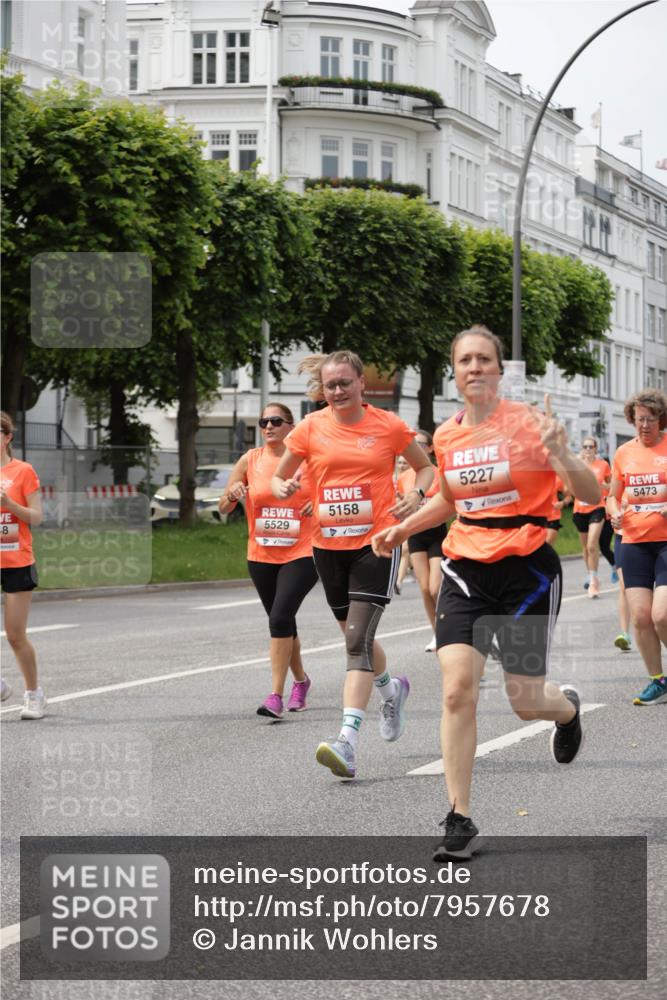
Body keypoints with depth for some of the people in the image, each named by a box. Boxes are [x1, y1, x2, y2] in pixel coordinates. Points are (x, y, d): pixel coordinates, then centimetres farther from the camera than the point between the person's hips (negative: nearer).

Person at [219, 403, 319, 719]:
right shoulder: (250, 460, 3)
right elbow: (223, 508, 5)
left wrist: (320, 503, -13)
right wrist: (232, 494, -17)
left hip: (300, 554, -4)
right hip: (261, 557, 4)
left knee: (280, 618, -20)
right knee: (283, 623, 15)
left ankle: (276, 695, -18)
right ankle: (300, 680, 39)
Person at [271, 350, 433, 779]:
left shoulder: (388, 425, -2)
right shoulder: (311, 429, 3)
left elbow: (427, 467, 11)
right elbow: (280, 477, 11)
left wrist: (416, 494, -9)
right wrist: (283, 487, -12)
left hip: (377, 542, -4)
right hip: (328, 545, 4)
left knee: (358, 639, -16)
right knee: (356, 636, 17)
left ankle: (348, 741, -24)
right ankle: (392, 689, 50)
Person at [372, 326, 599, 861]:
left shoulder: (527, 422, -9)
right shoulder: (446, 436, 6)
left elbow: (591, 495, -11)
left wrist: (560, 455, -29)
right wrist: (402, 529, 13)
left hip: (527, 571, -3)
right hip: (466, 571, 3)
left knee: (525, 700, 0)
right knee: (457, 690, -13)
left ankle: (567, 707, 40)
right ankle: (460, 822, -7)